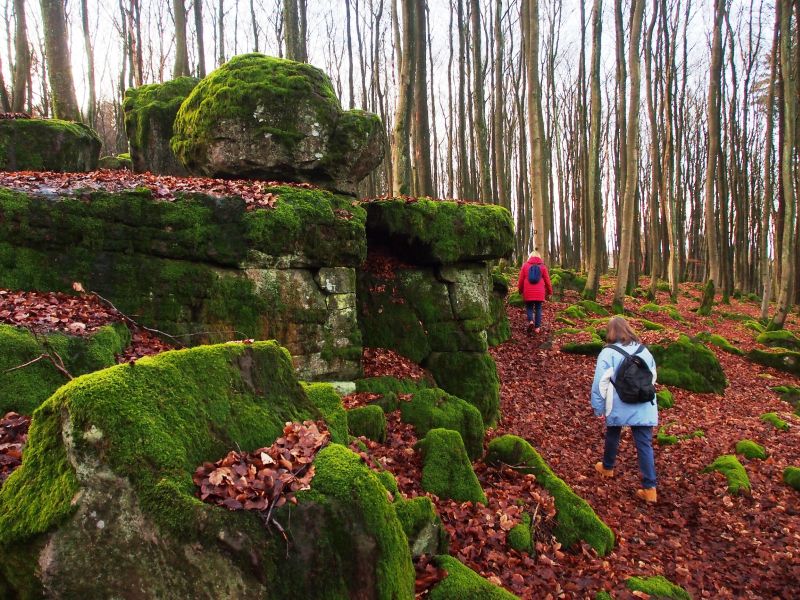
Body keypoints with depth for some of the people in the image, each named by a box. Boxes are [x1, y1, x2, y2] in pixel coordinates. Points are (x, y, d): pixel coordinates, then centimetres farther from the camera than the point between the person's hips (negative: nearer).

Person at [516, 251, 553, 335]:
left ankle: (531, 321, -14)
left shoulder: (525, 266, 3)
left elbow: (521, 280, 5)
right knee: (538, 308, 8)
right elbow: (547, 280, 4)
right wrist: (549, 292, 14)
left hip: (528, 292, 0)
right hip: (539, 292, 0)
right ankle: (537, 327, 6)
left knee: (529, 307, 11)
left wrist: (520, 290, 17)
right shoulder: (542, 266, 3)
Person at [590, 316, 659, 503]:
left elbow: (600, 382, -10)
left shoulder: (608, 353, -8)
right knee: (645, 444, 3)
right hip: (644, 407, 3)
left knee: (612, 435, 21)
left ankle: (607, 467, 42)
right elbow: (653, 377, 19)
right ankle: (650, 488, -1)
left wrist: (598, 407, -2)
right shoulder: (644, 350, 8)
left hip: (619, 406, -3)